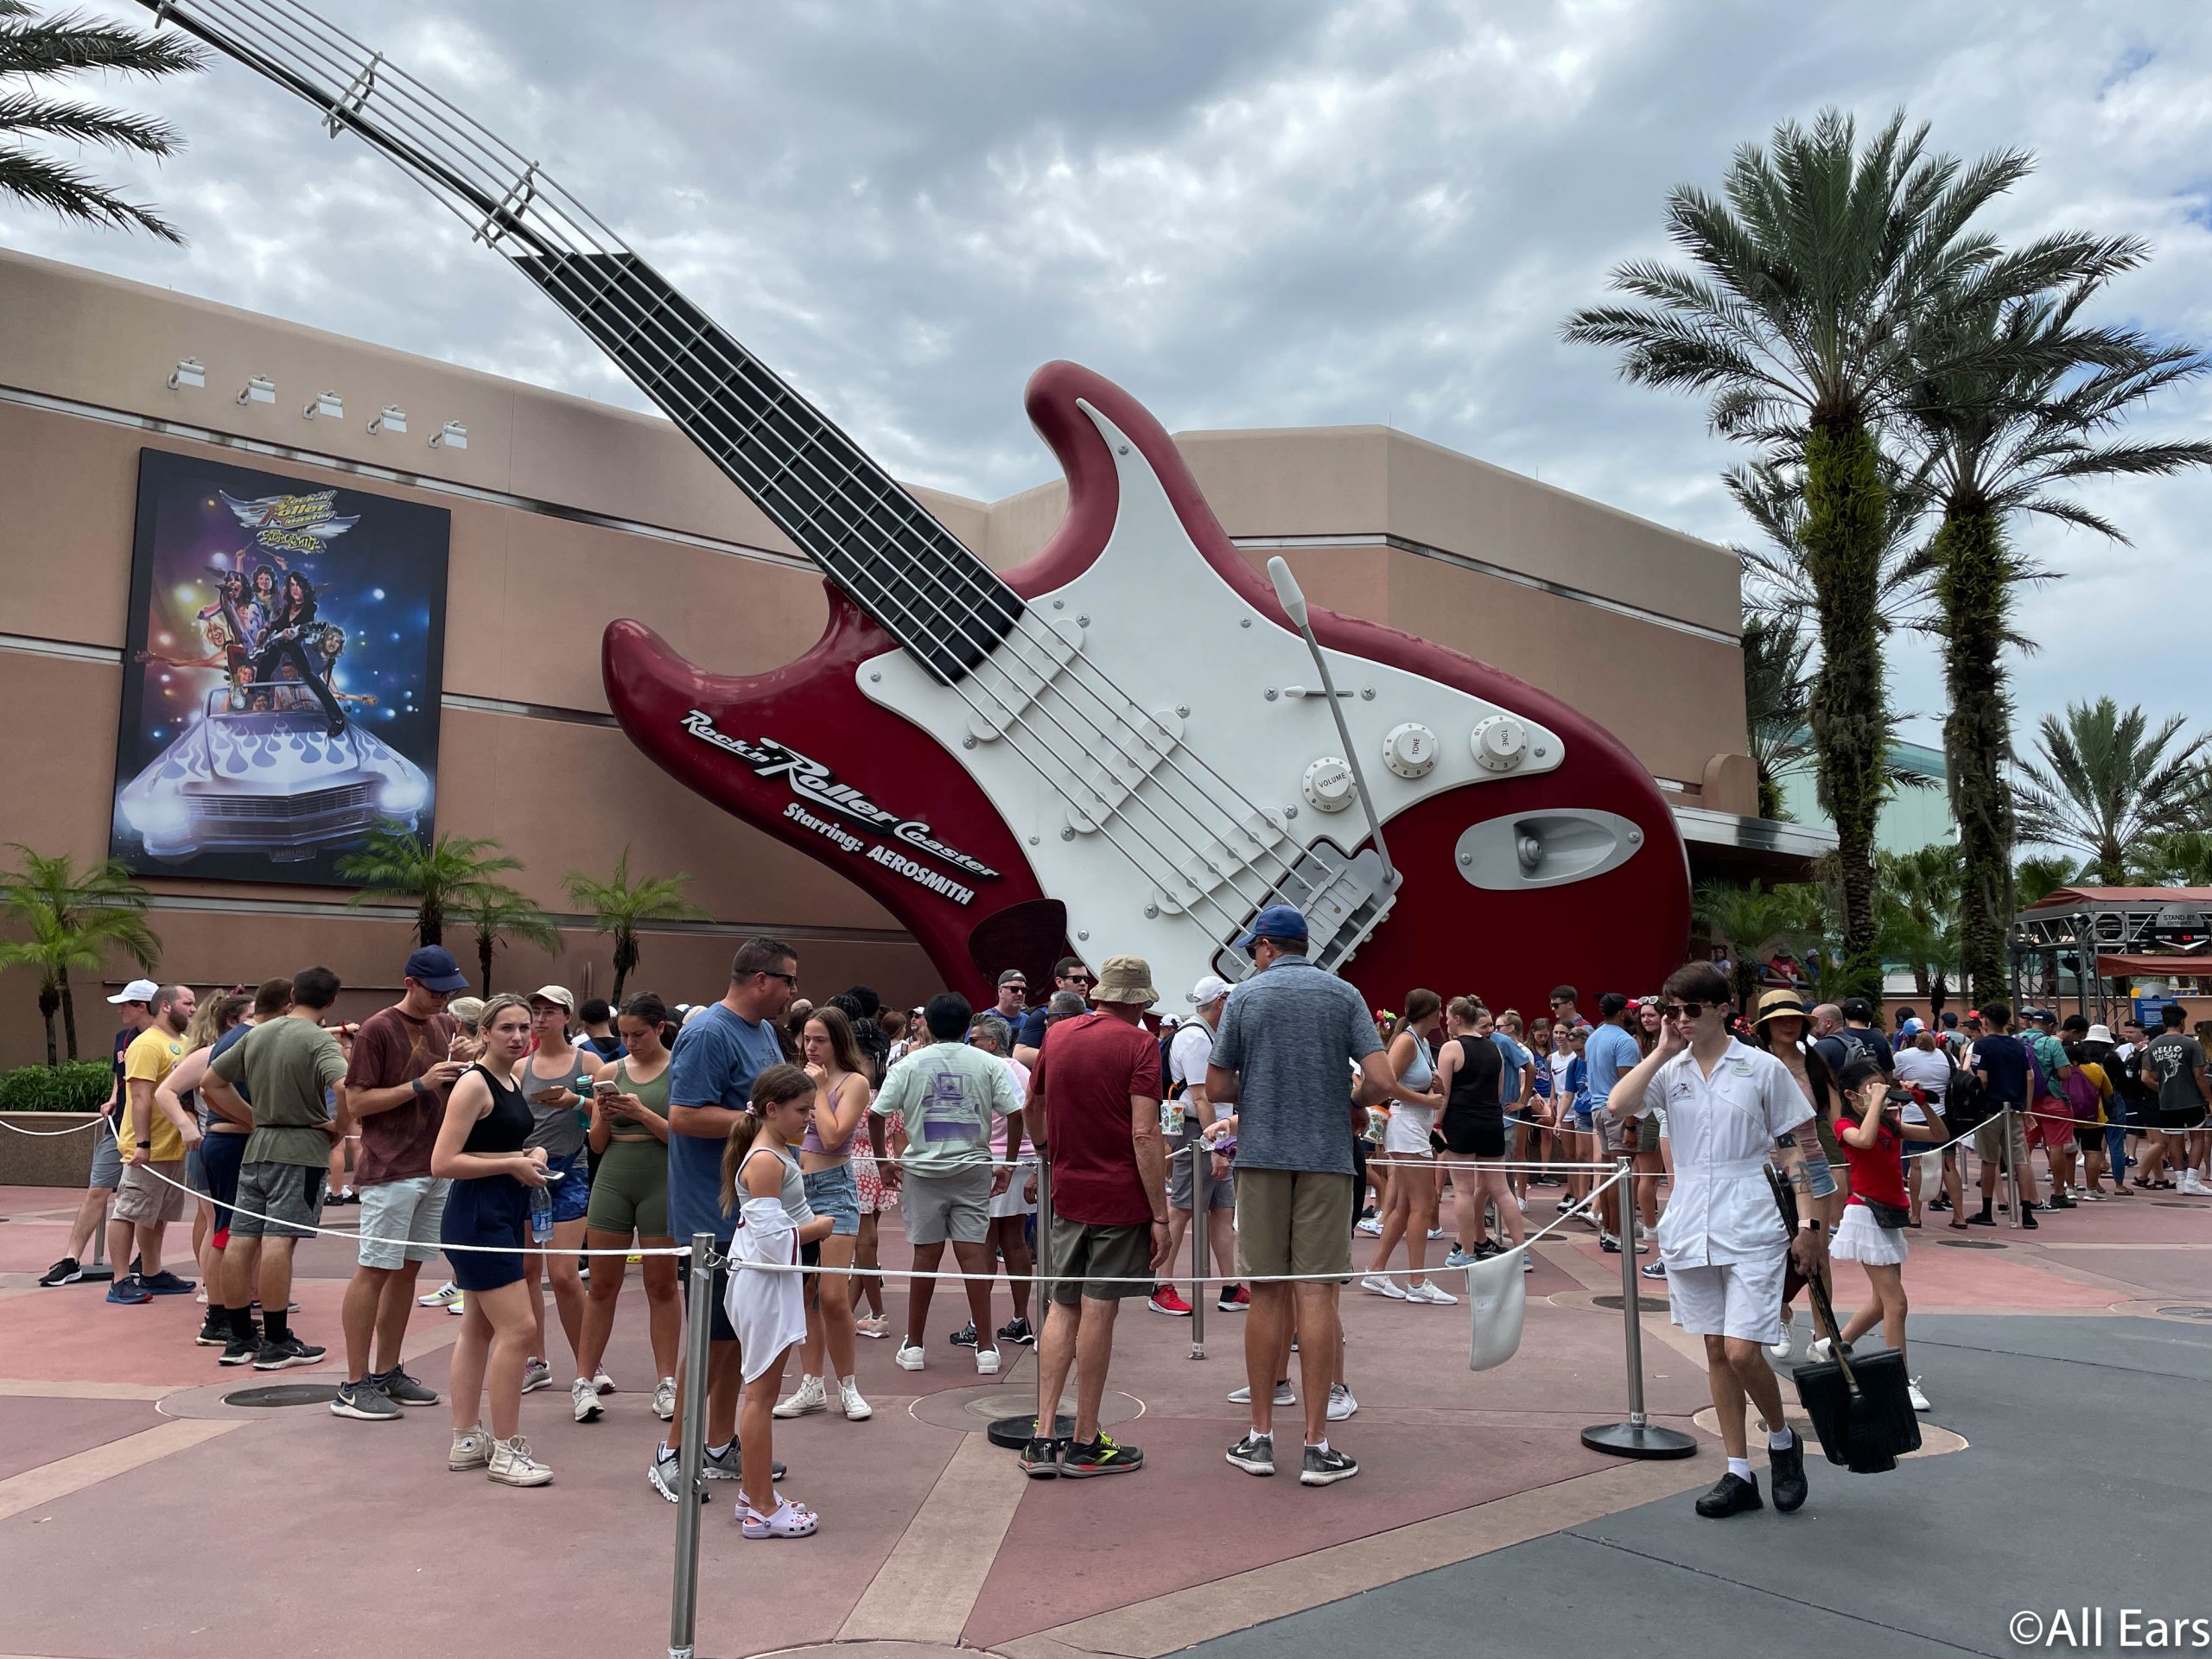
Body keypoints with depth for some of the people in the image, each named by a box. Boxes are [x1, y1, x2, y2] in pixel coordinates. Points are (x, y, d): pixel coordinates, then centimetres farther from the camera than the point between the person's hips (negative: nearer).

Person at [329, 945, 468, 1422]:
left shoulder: (445, 1026, 11)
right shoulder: (378, 1029, -9)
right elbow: (356, 1104, -10)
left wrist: (463, 1066, -3)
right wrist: (421, 1084, -19)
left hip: (435, 1169, 7)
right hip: (391, 1171, -7)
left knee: (408, 1269, 11)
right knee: (373, 1271, -3)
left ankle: (387, 1372, 21)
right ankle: (354, 1385, 3)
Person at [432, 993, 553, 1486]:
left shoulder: (513, 1079, 13)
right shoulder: (473, 1084, -14)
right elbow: (443, 1163, -20)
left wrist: (532, 1154, 7)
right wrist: (512, 1164, -17)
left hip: (504, 1215, 10)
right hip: (477, 1217, -10)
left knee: (479, 1327, 15)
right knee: (517, 1328, -11)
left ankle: (466, 1441, 25)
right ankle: (506, 1451, -3)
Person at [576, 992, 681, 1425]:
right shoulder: (610, 1072, 8)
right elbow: (597, 1145, 11)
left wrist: (643, 1113, -17)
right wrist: (603, 1117, -9)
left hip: (661, 1182, -3)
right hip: (613, 1181, 3)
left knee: (662, 1285, 5)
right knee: (602, 1284, 6)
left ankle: (666, 1384, 13)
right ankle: (584, 1380, 15)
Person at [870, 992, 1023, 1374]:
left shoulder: (909, 1065, -1)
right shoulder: (988, 1064, -1)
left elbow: (875, 1115, -5)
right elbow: (1016, 1113, -7)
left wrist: (883, 1161, 6)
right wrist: (1009, 1164, 3)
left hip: (922, 1168, 0)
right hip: (972, 1169, 0)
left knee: (926, 1255, 8)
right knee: (973, 1253, 2)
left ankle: (914, 1346, 16)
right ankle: (985, 1348, 4)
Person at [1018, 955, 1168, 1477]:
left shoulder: (1058, 1035, 7)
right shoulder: (1138, 1044, -10)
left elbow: (1031, 1107, 21)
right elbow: (1144, 1134, -18)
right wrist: (1160, 1215, -15)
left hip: (1068, 1194, 5)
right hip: (1120, 1198, -5)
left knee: (1063, 1309, 12)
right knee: (1098, 1312, 1)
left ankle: (1041, 1440, 10)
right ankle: (1085, 1444, 11)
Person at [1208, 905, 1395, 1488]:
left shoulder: (1245, 997, 1)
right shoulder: (1343, 994, 3)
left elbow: (1217, 1089, 1)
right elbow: (1382, 1081, -6)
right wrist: (1352, 1104, 14)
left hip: (1261, 1155, 0)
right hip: (1326, 1155, 0)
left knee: (1268, 1296, 7)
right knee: (1317, 1294, 1)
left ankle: (1261, 1437, 14)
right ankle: (1316, 1445, 3)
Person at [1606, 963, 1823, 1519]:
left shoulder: (1762, 1068, -2)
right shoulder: (1670, 1070, 5)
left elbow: (1791, 1149, 1)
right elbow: (1616, 1106, -13)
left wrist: (1809, 1223, -3)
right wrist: (1663, 1050, -9)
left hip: (1751, 1232, -4)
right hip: (1689, 1232, 4)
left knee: (1743, 1352, -8)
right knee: (1716, 1352, 10)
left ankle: (1783, 1441, 21)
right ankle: (1739, 1473, 21)